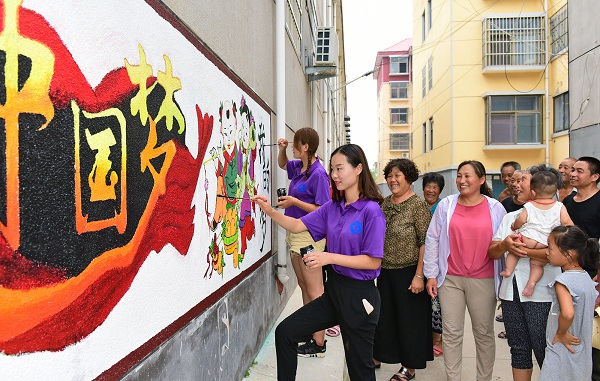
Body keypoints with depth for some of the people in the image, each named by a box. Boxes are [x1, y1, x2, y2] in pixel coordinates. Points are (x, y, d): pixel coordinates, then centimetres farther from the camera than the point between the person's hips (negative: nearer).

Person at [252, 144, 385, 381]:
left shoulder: (371, 210, -17)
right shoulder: (332, 207, 3)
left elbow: (373, 262, -19)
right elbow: (298, 225, 2)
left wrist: (330, 257, -24)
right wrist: (271, 212, -14)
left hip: (359, 296, -6)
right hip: (333, 290, 6)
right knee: (285, 332, 4)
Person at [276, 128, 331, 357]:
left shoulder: (318, 173, -16)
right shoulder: (298, 167, 8)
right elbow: (282, 164, 30)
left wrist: (294, 202, -18)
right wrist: (282, 149, 10)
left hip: (309, 236, -9)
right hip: (295, 234, 9)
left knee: (314, 290, -2)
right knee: (304, 286, 17)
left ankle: (318, 344, 6)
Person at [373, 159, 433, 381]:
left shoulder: (418, 205, -13)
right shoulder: (385, 203, 6)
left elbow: (425, 243, -17)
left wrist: (419, 275, -21)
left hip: (408, 272, -6)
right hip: (385, 271, 6)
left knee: (409, 319, 7)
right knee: (383, 315, 17)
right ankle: (377, 356, 33)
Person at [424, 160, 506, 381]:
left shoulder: (495, 208, 1)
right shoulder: (446, 205, 2)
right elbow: (432, 240, 4)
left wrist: (505, 278, 2)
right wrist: (431, 275, 1)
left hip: (483, 280, 0)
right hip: (450, 278, 1)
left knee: (484, 332, 12)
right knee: (452, 332, 7)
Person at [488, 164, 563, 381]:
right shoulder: (510, 217, 16)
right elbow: (492, 252, 8)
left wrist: (526, 250, -23)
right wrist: (504, 245, -12)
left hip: (540, 295, -6)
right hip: (510, 292, 6)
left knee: (543, 350, 1)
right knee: (518, 348, 14)